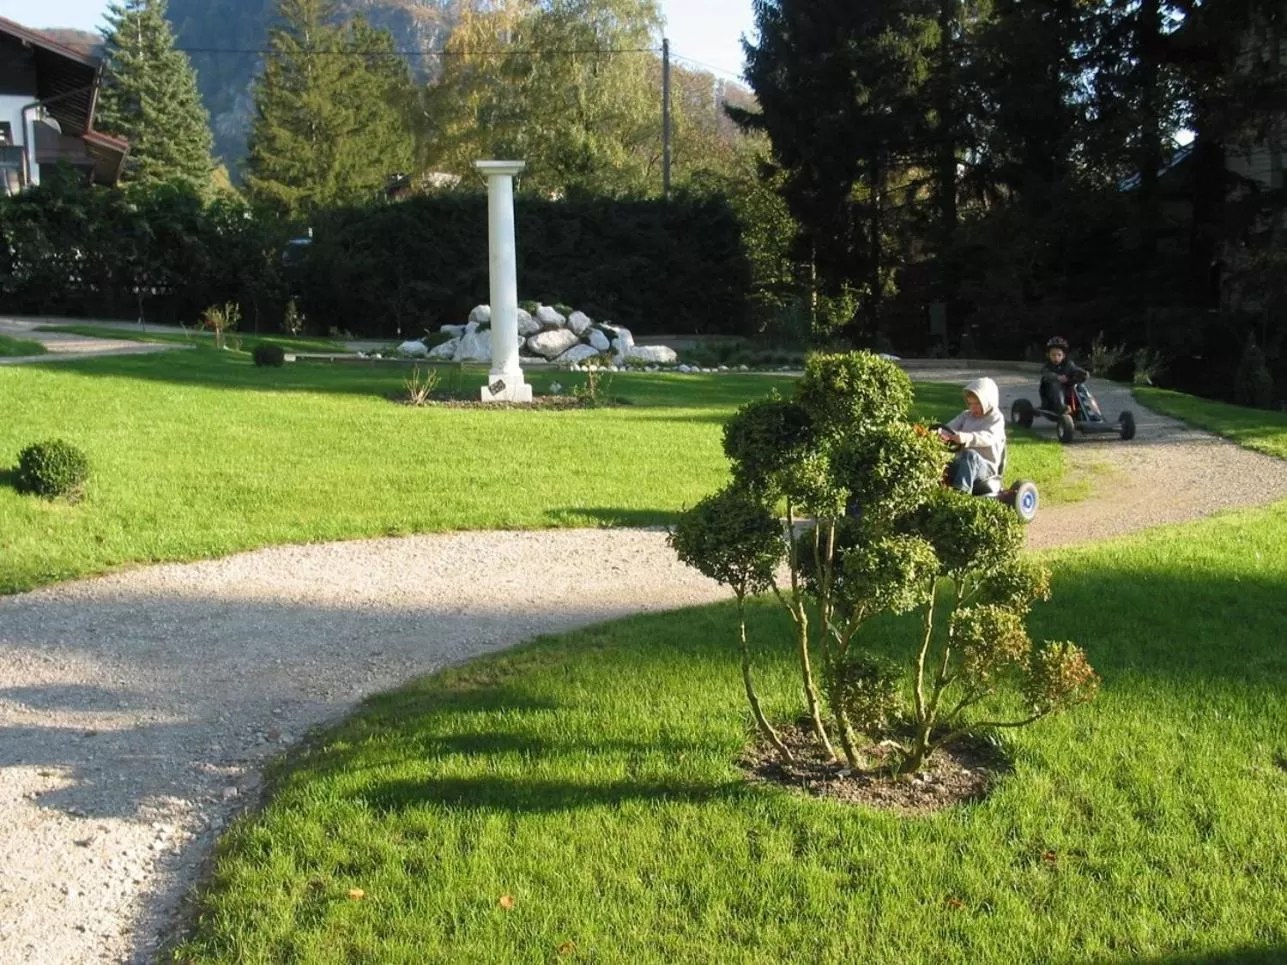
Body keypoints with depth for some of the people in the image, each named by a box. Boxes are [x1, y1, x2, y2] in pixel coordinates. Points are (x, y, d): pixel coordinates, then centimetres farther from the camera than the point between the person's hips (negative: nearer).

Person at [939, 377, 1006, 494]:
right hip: (962, 463, 5)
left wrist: (966, 438, -43)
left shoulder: (996, 418, -3)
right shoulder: (966, 416, 15)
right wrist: (941, 433, -27)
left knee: (970, 455, -37)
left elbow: (987, 437, -23)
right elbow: (951, 427, 0)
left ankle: (962, 491, -52)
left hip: (986, 466, -5)